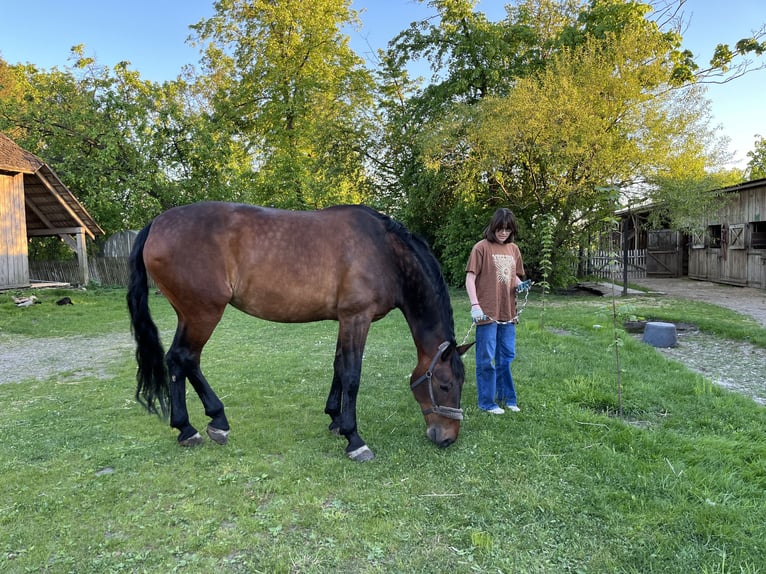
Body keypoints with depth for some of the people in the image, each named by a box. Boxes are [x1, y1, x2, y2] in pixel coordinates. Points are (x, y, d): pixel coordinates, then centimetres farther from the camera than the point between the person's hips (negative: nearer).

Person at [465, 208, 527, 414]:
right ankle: (486, 401, 15)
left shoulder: (514, 249, 10)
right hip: (487, 313, -5)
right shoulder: (481, 248, -7)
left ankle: (506, 397, 29)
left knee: (506, 357, 15)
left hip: (508, 312, 6)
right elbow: (470, 279, -9)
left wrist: (520, 285, 0)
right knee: (486, 359, 3)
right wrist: (475, 305, -19)